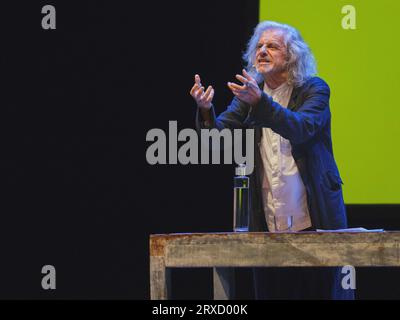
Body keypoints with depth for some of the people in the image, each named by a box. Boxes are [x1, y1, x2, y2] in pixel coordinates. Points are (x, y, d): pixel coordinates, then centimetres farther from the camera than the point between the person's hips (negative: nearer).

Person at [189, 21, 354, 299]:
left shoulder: (314, 89, -3)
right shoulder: (250, 92, 9)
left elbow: (302, 128, -22)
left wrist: (260, 102, -36)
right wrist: (206, 109, -23)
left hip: (315, 218, -3)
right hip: (268, 223, 3)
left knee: (324, 291, -2)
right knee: (271, 293, 3)